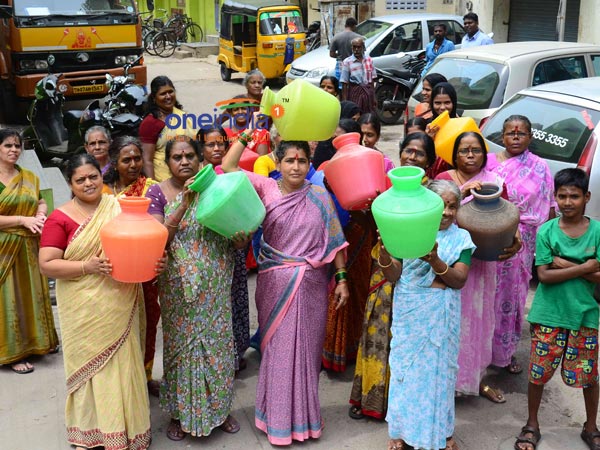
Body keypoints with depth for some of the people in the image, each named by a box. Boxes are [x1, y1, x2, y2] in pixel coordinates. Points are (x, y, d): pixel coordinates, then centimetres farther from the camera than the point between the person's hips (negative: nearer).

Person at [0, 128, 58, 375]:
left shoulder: (29, 177, 8)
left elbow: (41, 202, 15)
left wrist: (40, 215, -6)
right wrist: (23, 220, -19)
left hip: (29, 247, 5)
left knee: (32, 292, 14)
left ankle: (38, 340, 30)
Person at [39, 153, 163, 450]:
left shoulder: (121, 207, 3)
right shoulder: (60, 218, -5)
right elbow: (47, 264, -9)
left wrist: (156, 261, -12)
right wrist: (88, 266, -21)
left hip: (121, 305, 2)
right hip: (84, 311, -2)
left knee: (122, 363, 10)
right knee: (90, 363, 9)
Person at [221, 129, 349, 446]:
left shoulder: (320, 196, 1)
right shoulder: (266, 188, -2)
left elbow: (334, 241, 4)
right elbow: (228, 168, -10)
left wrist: (341, 279, 2)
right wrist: (248, 134, -12)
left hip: (312, 284, 1)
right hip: (276, 284, -1)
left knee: (306, 347, 10)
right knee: (278, 348, 8)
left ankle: (304, 414, 27)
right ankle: (278, 419, 23)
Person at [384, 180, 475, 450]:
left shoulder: (461, 238, 1)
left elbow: (459, 280, -8)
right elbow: (393, 276, -4)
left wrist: (435, 261, -26)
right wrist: (385, 252, -24)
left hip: (441, 314, 1)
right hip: (409, 311, -1)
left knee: (439, 367, 11)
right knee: (406, 365, 9)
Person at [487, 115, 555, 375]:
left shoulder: (540, 168, 2)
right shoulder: (489, 162, -2)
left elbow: (549, 208, 4)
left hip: (522, 244, 2)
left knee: (512, 294, 13)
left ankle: (505, 350, 29)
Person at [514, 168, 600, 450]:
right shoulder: (546, 231, -6)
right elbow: (544, 275, -12)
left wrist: (566, 265, -18)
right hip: (548, 314, 0)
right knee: (537, 373, 8)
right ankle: (532, 425, 29)